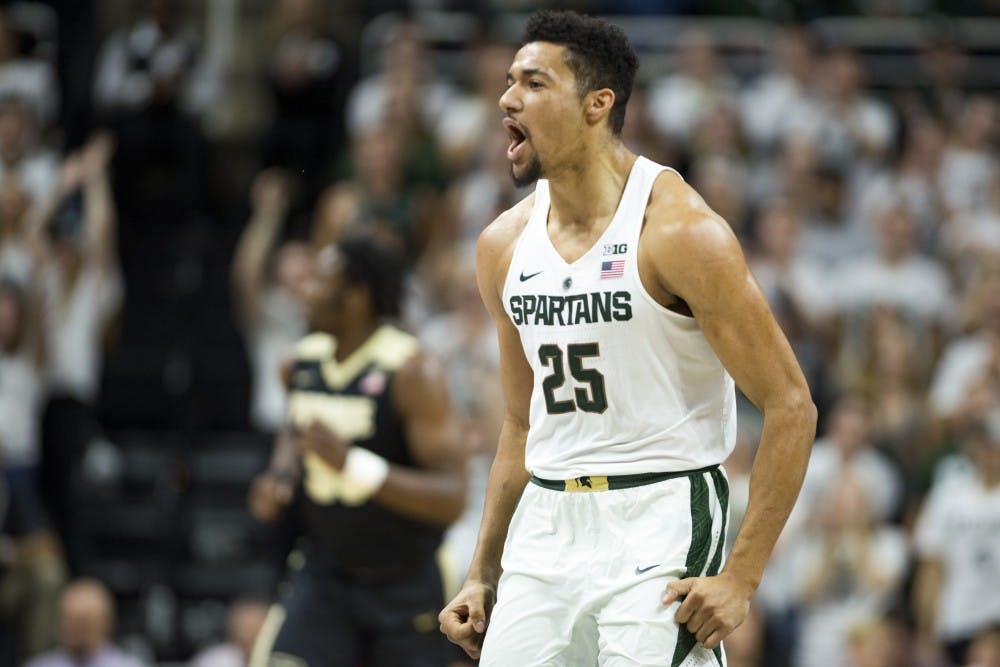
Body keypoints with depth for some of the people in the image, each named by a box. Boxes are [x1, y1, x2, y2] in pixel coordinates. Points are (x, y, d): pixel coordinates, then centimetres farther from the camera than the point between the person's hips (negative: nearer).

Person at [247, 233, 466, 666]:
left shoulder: (411, 372, -20)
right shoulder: (305, 361, 0)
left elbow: (452, 498, -26)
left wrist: (353, 464, -36)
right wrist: (279, 476, 2)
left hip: (406, 585, -4)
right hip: (326, 577, 4)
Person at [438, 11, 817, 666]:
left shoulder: (680, 231, -12)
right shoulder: (504, 246, 9)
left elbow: (790, 405, -12)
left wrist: (741, 577, -15)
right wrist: (483, 576, 16)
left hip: (662, 520, -6)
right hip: (546, 528, 6)